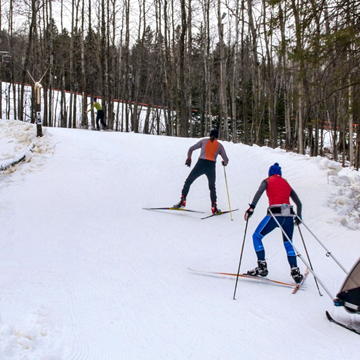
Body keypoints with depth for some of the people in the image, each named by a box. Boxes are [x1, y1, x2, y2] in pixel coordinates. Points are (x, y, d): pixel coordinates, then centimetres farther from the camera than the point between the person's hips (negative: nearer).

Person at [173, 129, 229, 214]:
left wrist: (189, 159, 27)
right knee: (212, 187, 21)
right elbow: (226, 160, 13)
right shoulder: (220, 146, 15)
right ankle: (214, 207, 12)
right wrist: (224, 163, 36)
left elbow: (191, 149, 11)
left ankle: (182, 201, 0)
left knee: (188, 182, 13)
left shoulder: (204, 141, 14)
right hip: (211, 166, 1)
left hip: (201, 164, -1)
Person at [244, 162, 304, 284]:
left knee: (257, 236, 11)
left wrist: (251, 207, -18)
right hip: (289, 215, 4)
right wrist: (298, 217, 40)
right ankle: (295, 271, 8)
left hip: (275, 214, -4)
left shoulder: (268, 181, 14)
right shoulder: (286, 183, 25)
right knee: (288, 244, 20)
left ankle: (262, 267, 1)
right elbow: (299, 203, 25)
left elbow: (259, 192, -9)